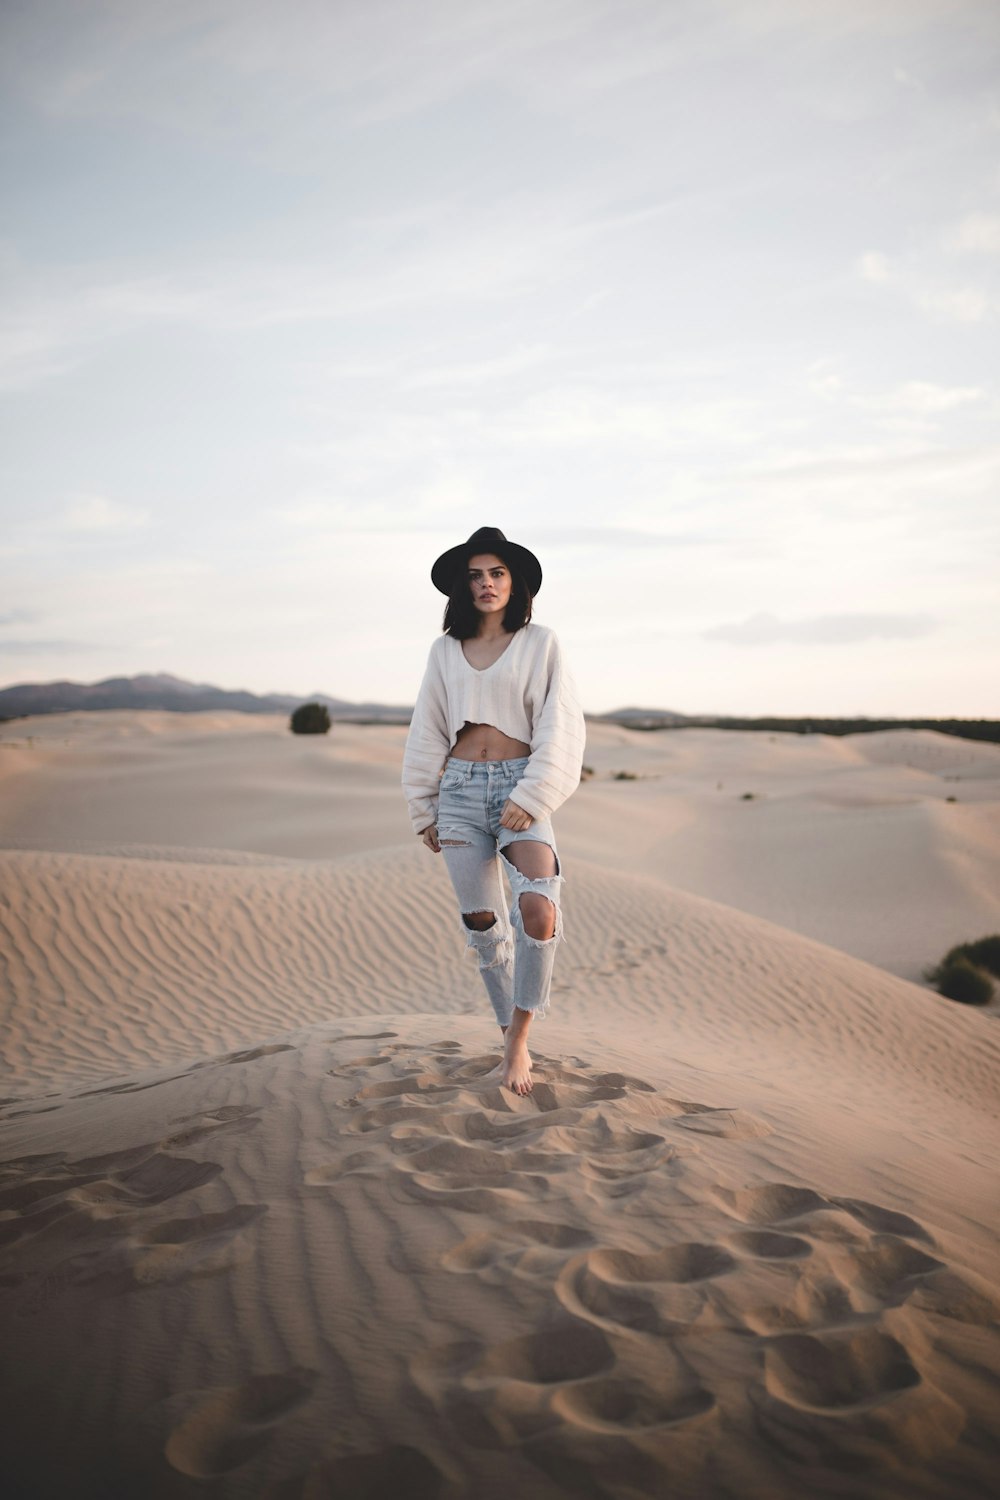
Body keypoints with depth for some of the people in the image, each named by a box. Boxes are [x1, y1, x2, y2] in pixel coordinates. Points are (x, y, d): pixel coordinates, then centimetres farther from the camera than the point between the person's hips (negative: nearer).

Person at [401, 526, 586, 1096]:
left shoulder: (540, 643, 1)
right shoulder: (445, 651, 10)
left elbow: (559, 726, -4)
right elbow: (428, 732, 14)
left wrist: (530, 796, -13)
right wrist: (423, 808, 12)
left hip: (520, 786, -3)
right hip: (460, 790, 3)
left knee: (537, 908, -24)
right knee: (482, 920, 3)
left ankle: (518, 1036, -8)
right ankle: (513, 1040, 19)